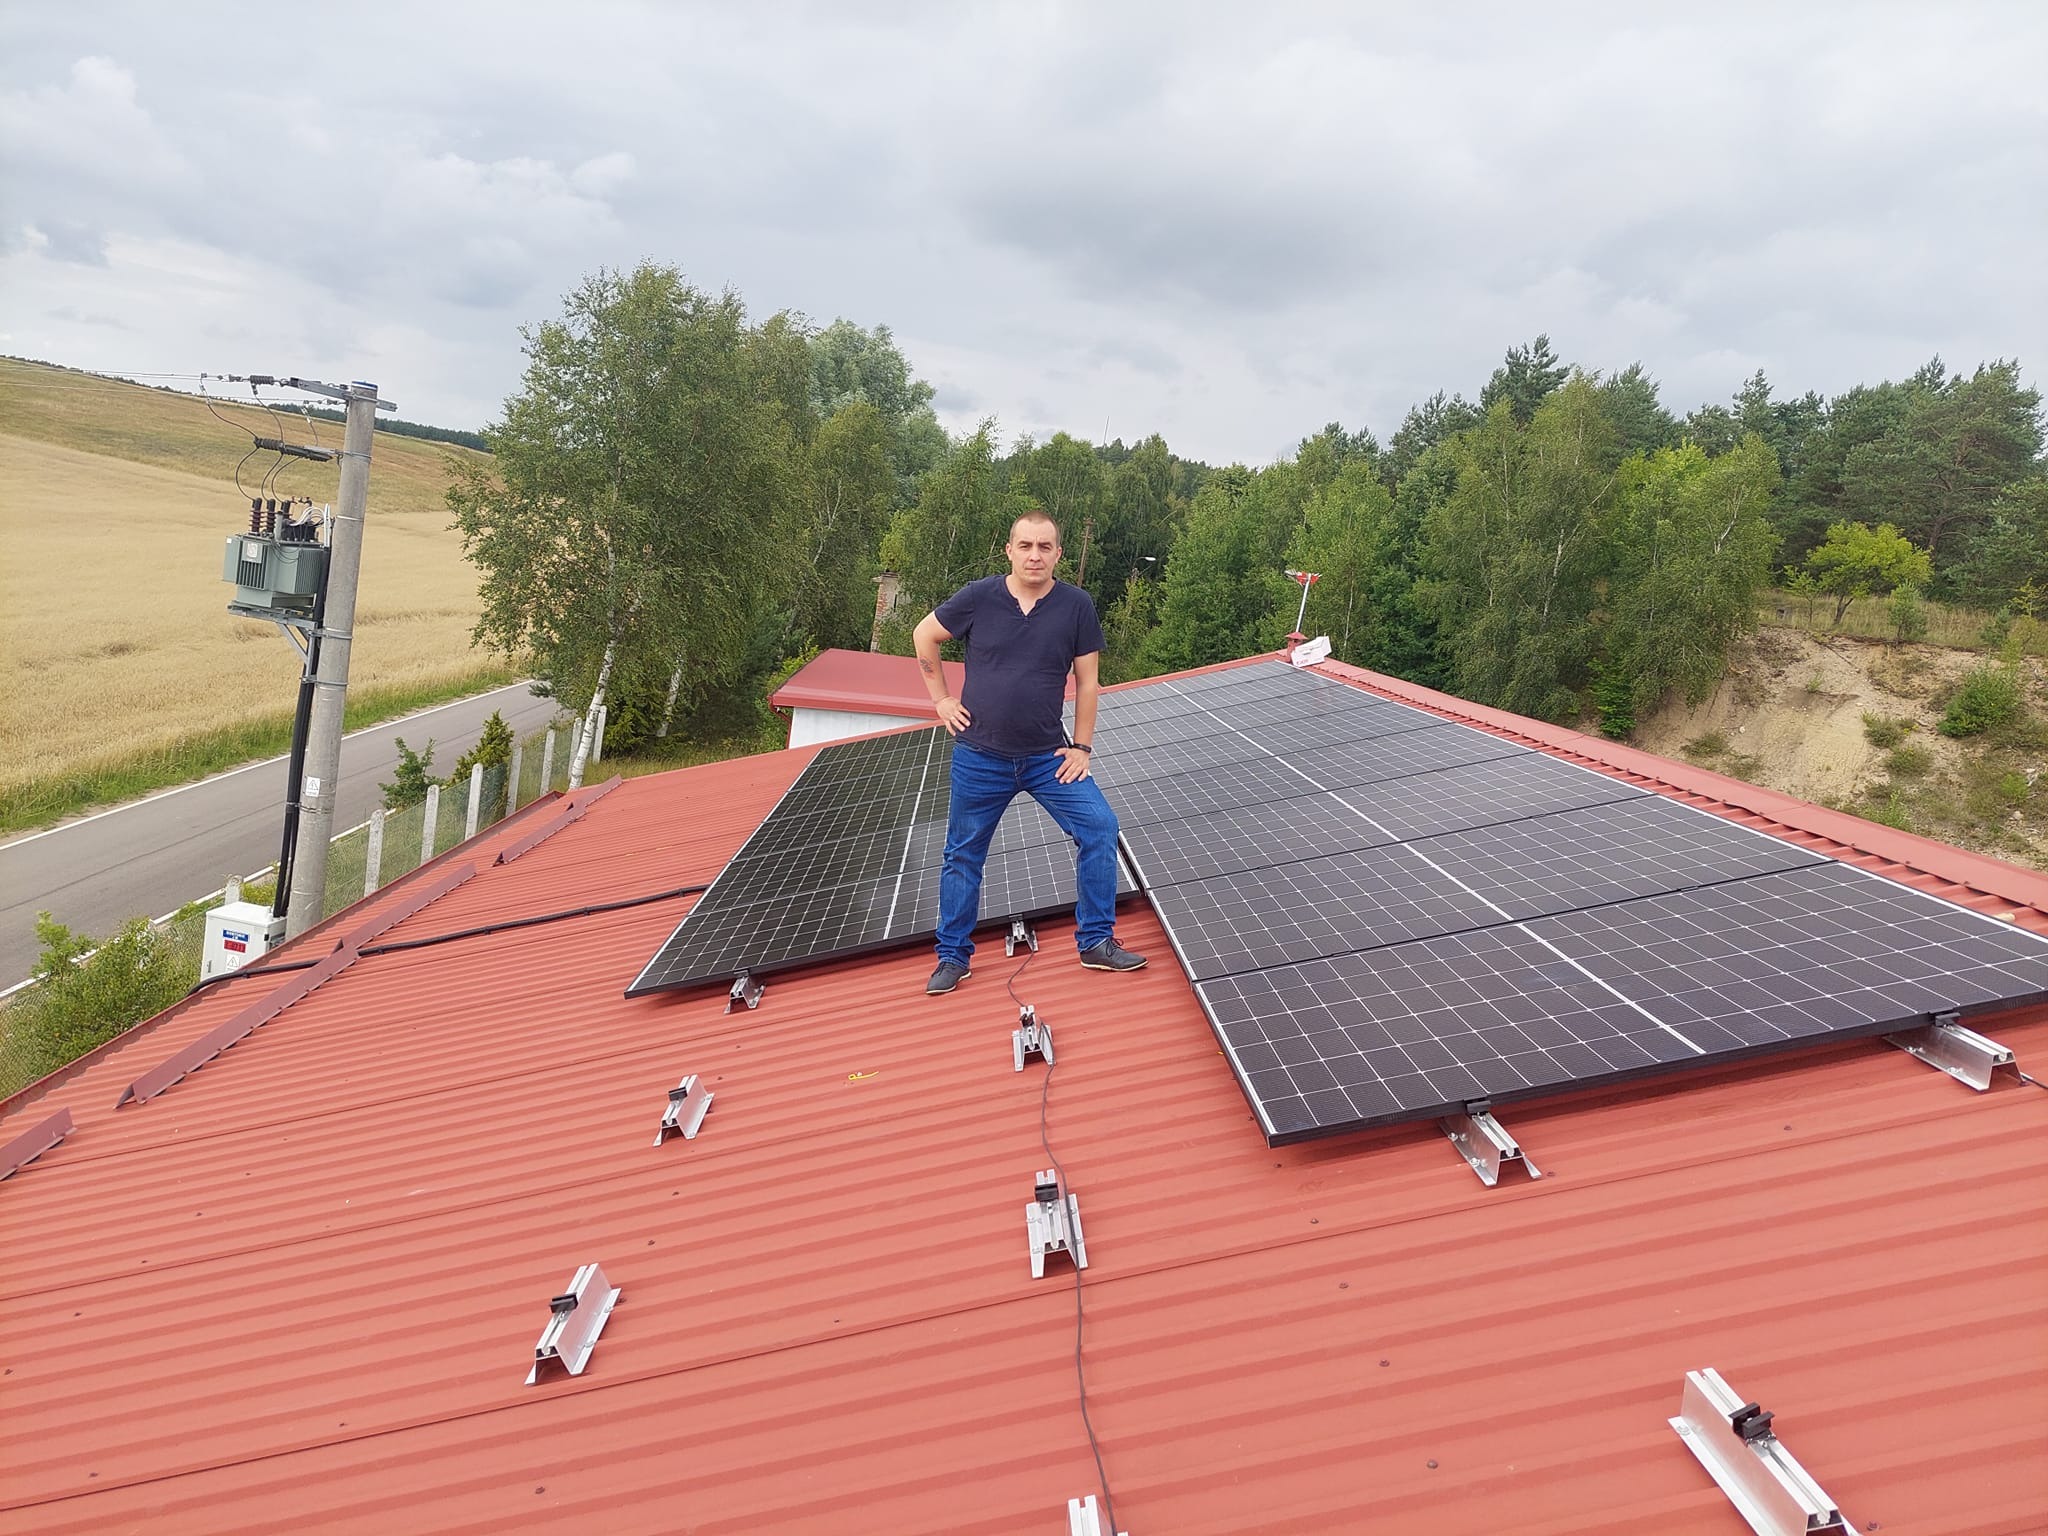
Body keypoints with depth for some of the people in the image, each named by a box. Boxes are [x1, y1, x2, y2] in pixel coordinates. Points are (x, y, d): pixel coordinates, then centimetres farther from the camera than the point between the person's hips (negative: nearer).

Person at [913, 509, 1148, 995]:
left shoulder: (1076, 605, -6)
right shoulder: (978, 598, -8)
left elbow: (1087, 679, 0)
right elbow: (925, 635, 7)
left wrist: (1082, 746, -2)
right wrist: (941, 699, 4)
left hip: (1048, 756, 1)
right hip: (979, 758, 0)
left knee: (1100, 828, -10)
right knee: (963, 855, 8)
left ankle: (1096, 941, 5)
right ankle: (953, 957, 24)